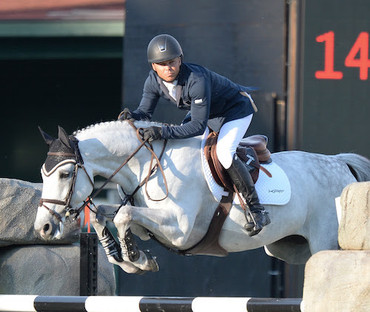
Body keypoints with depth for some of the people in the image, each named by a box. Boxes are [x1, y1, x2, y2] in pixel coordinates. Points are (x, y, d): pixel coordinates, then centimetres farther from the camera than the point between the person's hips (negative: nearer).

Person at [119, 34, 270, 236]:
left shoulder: (196, 80, -40)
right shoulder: (154, 81, -18)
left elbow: (198, 126, -42)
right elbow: (144, 113, -10)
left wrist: (163, 132, -50)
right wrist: (131, 117, -34)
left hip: (237, 109, -8)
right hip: (206, 111, 8)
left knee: (224, 153, -28)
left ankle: (257, 210, -20)